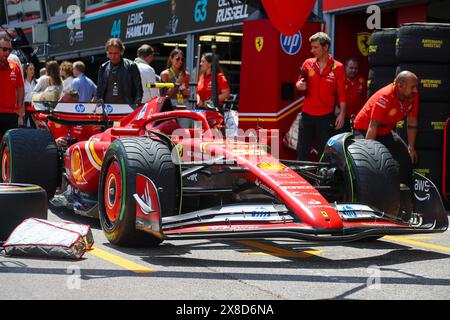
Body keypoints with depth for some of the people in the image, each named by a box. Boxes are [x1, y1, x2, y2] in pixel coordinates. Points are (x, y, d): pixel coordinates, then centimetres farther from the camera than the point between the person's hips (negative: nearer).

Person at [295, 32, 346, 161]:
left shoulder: (337, 67, -3)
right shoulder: (308, 64, 5)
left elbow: (342, 94, -3)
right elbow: (299, 83, 13)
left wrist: (342, 114, -9)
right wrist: (300, 85, -11)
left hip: (326, 116, -3)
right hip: (307, 115, 3)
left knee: (324, 153, 5)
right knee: (302, 152, 4)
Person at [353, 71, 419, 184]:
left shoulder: (413, 95, -11)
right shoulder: (385, 97, -32)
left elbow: (412, 122, 0)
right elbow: (373, 126, -32)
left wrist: (411, 148, 3)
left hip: (386, 131, 7)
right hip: (364, 129, -7)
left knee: (407, 158, 2)